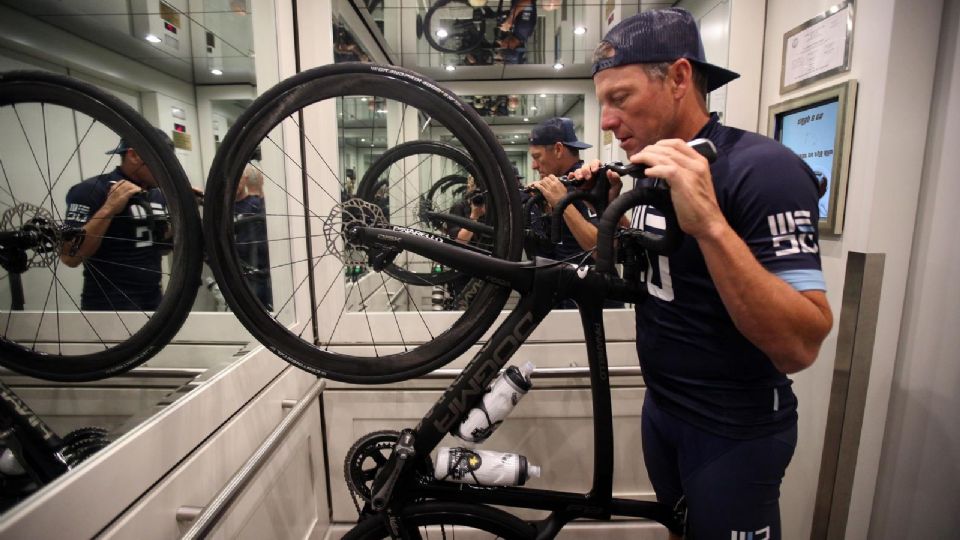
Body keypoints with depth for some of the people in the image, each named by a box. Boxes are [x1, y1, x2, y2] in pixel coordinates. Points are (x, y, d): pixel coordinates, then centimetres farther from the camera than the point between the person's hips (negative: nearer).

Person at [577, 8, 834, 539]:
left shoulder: (762, 168, -23)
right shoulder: (654, 173, 2)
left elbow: (799, 347, -28)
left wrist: (710, 224, -40)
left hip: (735, 430, -7)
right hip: (662, 407, 7)